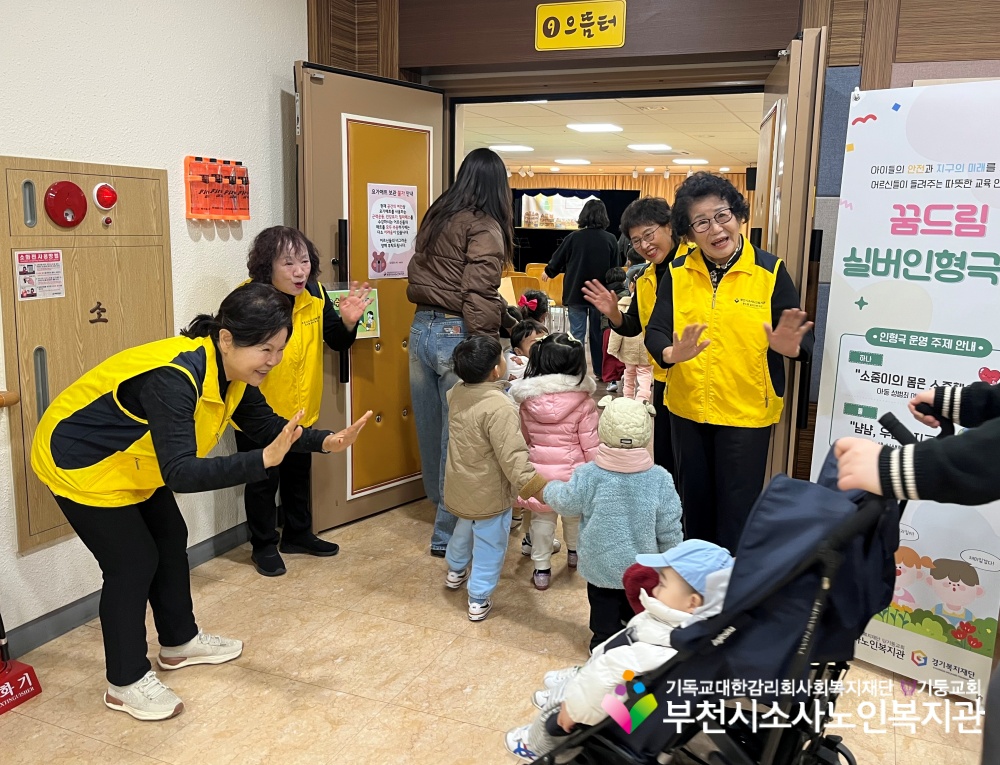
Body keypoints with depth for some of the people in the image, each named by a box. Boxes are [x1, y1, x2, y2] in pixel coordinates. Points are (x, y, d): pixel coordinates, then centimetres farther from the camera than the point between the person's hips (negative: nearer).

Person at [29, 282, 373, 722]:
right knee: (133, 562, -4)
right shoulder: (173, 378, -39)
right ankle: (125, 684, 15)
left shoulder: (232, 371, -12)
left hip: (129, 462, 9)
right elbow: (180, 474, -43)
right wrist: (264, 461, -52)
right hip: (79, 461, -9)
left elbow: (265, 425, -3)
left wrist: (325, 441, -18)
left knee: (170, 541, 15)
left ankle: (180, 642, 35)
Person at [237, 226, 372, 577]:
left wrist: (347, 322, -20)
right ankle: (264, 545, 28)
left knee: (298, 474, 21)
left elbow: (338, 343, -2)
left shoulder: (315, 294, -9)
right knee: (263, 479, 7)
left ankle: (298, 534, 41)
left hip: (300, 408, 6)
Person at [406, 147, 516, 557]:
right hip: (456, 334, -7)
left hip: (421, 327, 8)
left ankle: (441, 502, 40)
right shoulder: (485, 227, -10)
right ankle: (448, 531, 12)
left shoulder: (435, 217, 13)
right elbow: (479, 296, -20)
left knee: (431, 425, 20)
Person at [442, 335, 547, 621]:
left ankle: (456, 570, 55)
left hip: (459, 485, 7)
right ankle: (479, 600, 23)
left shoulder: (456, 394, -7)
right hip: (490, 494, -7)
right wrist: (539, 489, -30)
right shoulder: (500, 407, -31)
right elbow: (513, 459, -33)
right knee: (490, 545, 12)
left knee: (465, 527, 33)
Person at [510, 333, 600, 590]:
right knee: (574, 514, 24)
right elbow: (590, 445, -11)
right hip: (573, 471, 0)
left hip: (539, 471, 1)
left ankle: (541, 569, 22)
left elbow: (524, 437, 5)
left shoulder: (526, 399, -9)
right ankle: (575, 552, 47)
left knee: (542, 518, 17)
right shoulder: (584, 402, -16)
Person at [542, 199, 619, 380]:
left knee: (577, 333, 4)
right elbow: (615, 270, 2)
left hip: (576, 292, -1)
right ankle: (600, 371, 20)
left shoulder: (574, 237, -10)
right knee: (598, 333, 12)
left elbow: (558, 259, 2)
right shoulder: (611, 240, -8)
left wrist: (548, 272, 23)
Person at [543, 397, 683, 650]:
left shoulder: (587, 476, -22)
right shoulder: (660, 479, -19)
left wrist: (550, 488, 18)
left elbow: (566, 504, -3)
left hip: (600, 570, -1)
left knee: (605, 624, 17)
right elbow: (670, 532, -10)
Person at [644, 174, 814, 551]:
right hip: (687, 409, 3)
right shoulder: (677, 273, -1)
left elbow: (802, 342, -8)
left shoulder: (770, 271, -8)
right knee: (693, 504, 19)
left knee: (737, 513, 6)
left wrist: (789, 346, -31)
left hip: (747, 412, -3)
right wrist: (671, 353, -28)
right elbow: (655, 332, -6)